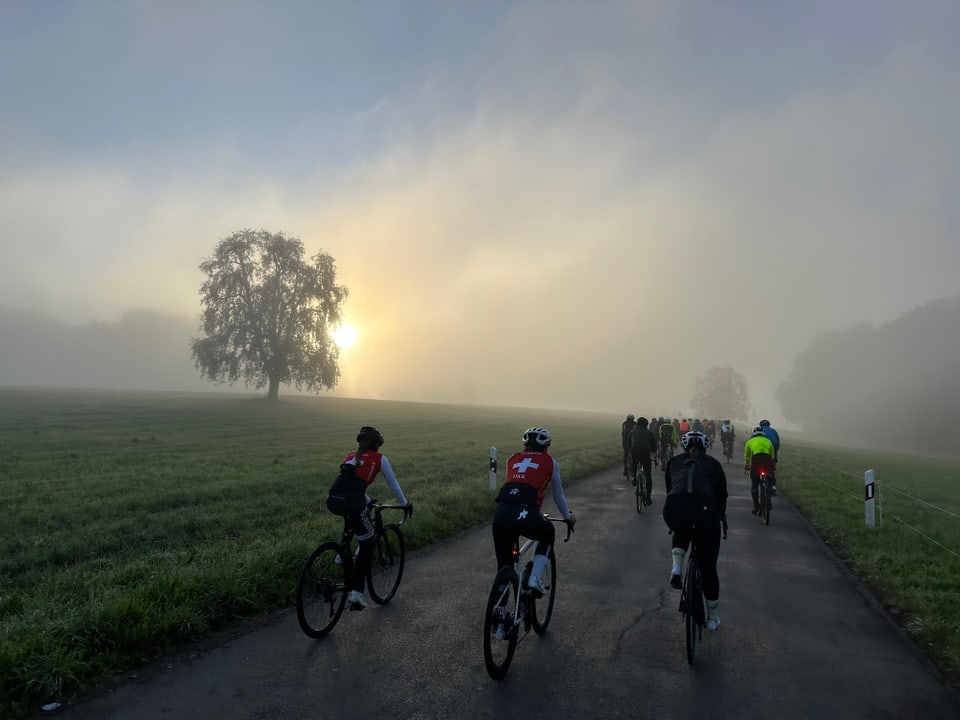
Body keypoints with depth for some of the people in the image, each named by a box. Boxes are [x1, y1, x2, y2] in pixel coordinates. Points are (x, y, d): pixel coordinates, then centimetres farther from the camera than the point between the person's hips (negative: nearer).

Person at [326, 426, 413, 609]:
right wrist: (405, 504, 36)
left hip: (332, 501, 5)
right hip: (352, 503, -5)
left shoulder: (351, 456, 28)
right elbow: (393, 484, 21)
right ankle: (356, 593, 8)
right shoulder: (379, 458, 14)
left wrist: (369, 501, 52)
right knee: (367, 545, 13)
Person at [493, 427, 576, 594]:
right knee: (548, 534, 31)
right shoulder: (549, 461, 19)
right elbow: (558, 496, 28)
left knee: (504, 564, 21)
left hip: (501, 513, 3)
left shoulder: (513, 459, 26)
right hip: (526, 514, -3)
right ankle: (535, 578, 17)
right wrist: (568, 516, 47)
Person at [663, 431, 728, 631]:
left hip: (674, 509, 1)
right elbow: (722, 494, 31)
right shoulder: (713, 463, 26)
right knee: (708, 567, 19)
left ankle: (676, 568, 15)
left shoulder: (674, 461, 27)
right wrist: (722, 518, 48)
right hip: (705, 510, 0)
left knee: (681, 531, 39)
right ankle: (713, 618, 32)